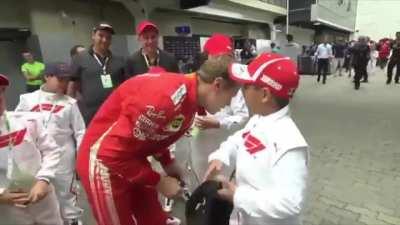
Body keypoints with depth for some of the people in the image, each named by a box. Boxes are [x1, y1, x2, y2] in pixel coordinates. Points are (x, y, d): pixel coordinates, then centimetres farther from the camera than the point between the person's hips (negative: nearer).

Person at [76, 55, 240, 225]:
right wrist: (158, 182, -18)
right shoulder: (167, 96, -32)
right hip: (105, 159, -8)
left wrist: (167, 163, 1)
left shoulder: (191, 96, -2)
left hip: (133, 160, 8)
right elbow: (114, 151, -28)